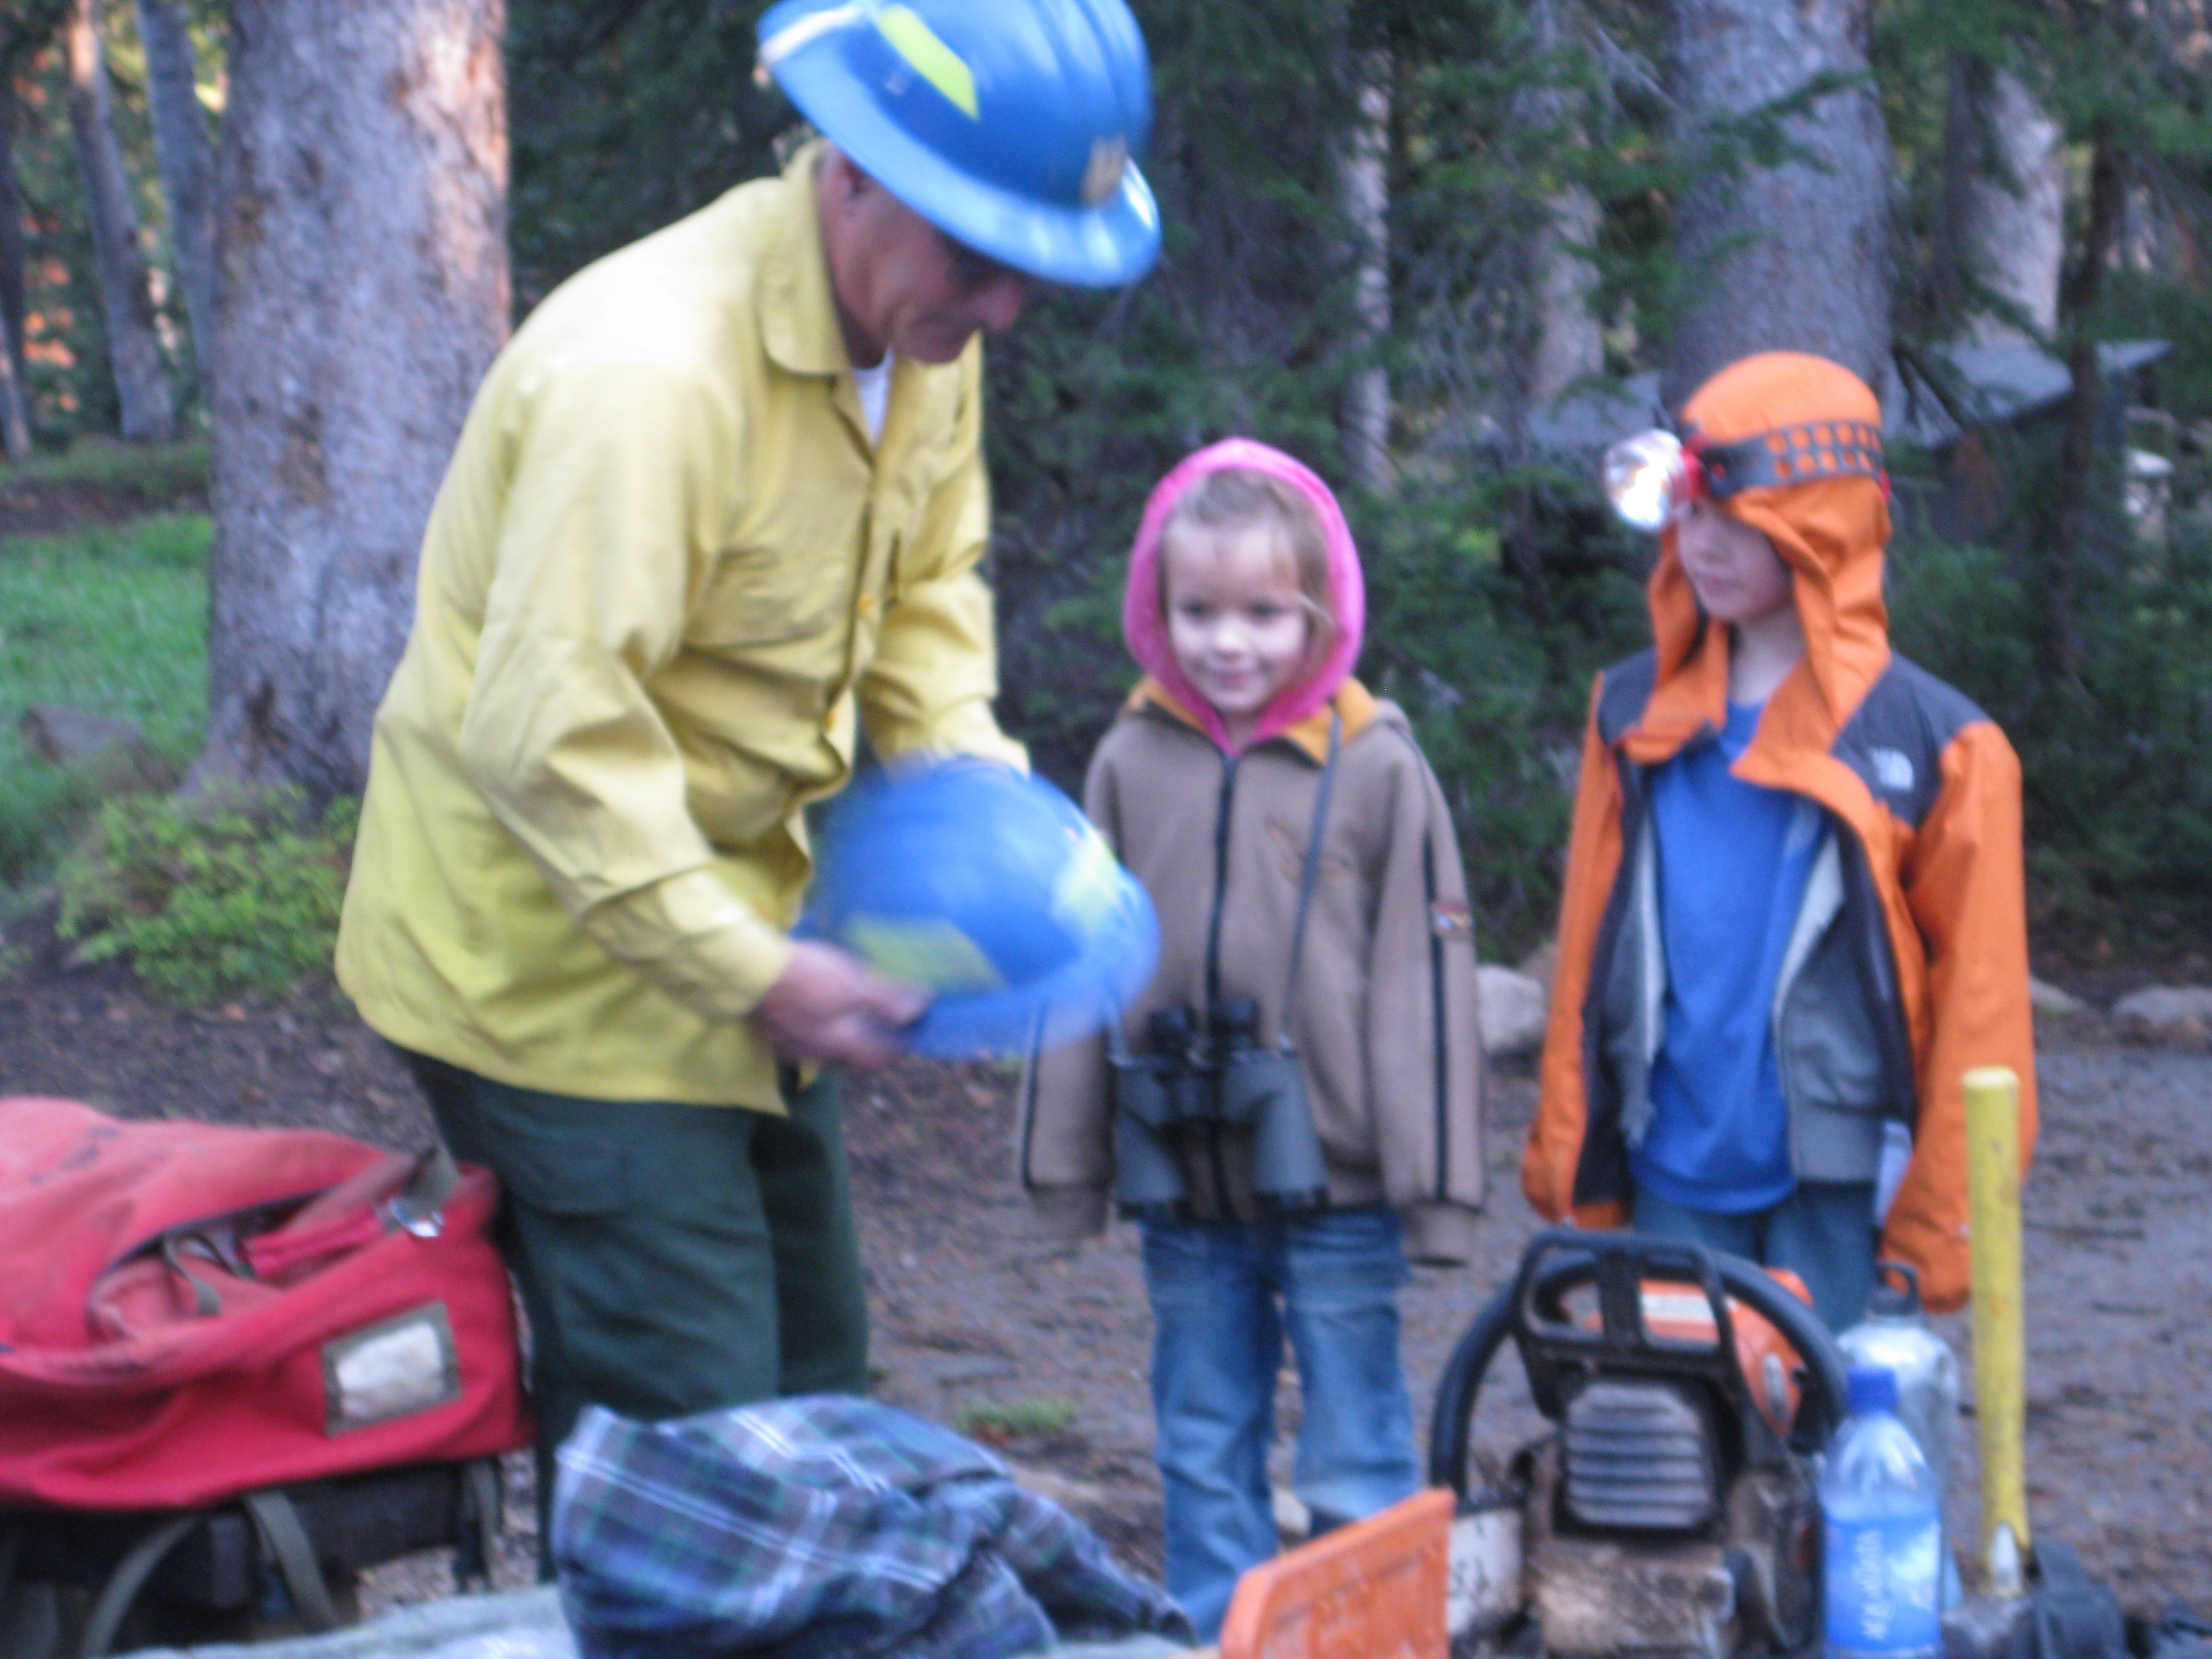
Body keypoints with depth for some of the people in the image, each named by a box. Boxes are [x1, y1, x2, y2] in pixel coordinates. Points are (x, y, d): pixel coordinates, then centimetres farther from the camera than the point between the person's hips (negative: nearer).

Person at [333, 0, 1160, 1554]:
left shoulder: (925, 332, -1)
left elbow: (928, 583, 14)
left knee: (811, 1385, 18)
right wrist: (757, 973, -28)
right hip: (554, 948, -9)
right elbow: (546, 737, -31)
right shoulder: (649, 371, -30)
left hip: (718, 916, 9)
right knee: (681, 1438, -9)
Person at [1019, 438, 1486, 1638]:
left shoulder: (1377, 769, -6)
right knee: (1203, 1454, 13)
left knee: (1357, 1467, 4)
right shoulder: (1132, 763, 4)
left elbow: (1422, 980, -4)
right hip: (1183, 1188, 4)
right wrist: (1066, 1160, 8)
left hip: (1335, 1187, -4)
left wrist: (1431, 1180, -6)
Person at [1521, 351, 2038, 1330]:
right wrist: (1567, 1145, 9)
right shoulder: (1635, 710, 9)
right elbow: (1589, 946, 12)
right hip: (1673, 1181, 4)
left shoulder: (1934, 740, -4)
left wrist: (1938, 1223, -5)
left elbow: (1977, 1000, -3)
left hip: (1837, 1185, -4)